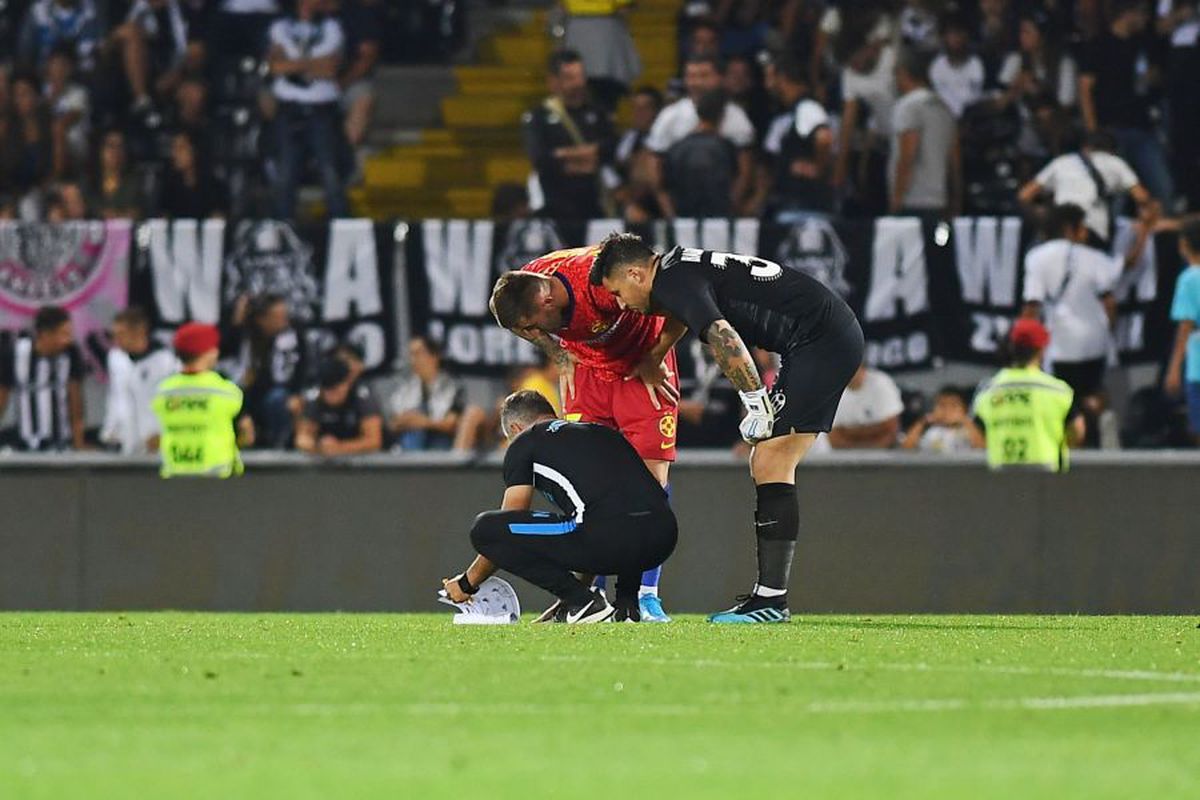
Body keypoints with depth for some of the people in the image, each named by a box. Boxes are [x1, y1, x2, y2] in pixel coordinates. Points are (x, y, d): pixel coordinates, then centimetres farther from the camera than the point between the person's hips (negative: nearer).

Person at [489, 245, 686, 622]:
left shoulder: (602, 282, -36)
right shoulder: (522, 290, -19)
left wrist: (653, 361, -16)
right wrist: (559, 355, -3)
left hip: (643, 368, -5)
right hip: (586, 370, 5)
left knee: (652, 472, -12)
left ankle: (647, 594, -11)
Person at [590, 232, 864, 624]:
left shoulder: (673, 283, -14)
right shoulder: (680, 267, 17)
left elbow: (724, 338, -27)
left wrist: (756, 403, -25)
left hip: (821, 339, -10)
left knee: (771, 465, -12)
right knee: (766, 466, 11)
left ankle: (772, 600, -15)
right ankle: (767, 594, 11)